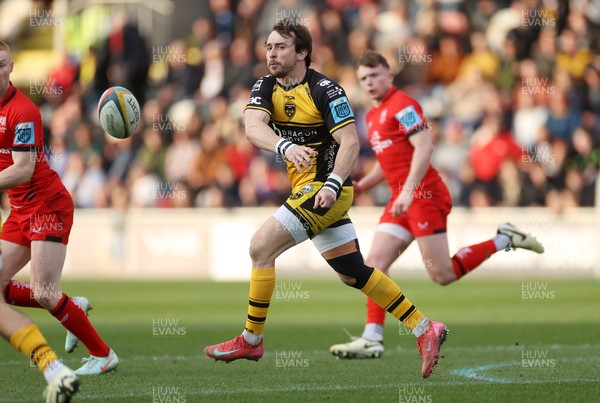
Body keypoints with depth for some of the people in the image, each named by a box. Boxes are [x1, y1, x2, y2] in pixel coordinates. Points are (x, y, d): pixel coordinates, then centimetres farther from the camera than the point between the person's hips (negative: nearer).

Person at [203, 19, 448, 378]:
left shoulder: (325, 90, -13)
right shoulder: (266, 87, 4)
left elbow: (350, 142, -18)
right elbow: (253, 127, -15)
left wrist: (333, 184, -32)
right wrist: (285, 146, -35)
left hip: (326, 190, -8)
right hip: (306, 189, 8)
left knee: (261, 246, -14)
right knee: (352, 273, 11)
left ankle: (251, 340, -3)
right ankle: (425, 329, 17)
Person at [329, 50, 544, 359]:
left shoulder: (401, 105, -9)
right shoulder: (374, 115, 20)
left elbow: (424, 146, -21)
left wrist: (408, 191, -28)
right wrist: (361, 186, 15)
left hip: (424, 195, -9)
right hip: (401, 200, 9)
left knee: (443, 275, -10)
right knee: (375, 263, -2)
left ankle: (504, 240, 5)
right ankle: (372, 339, -5)